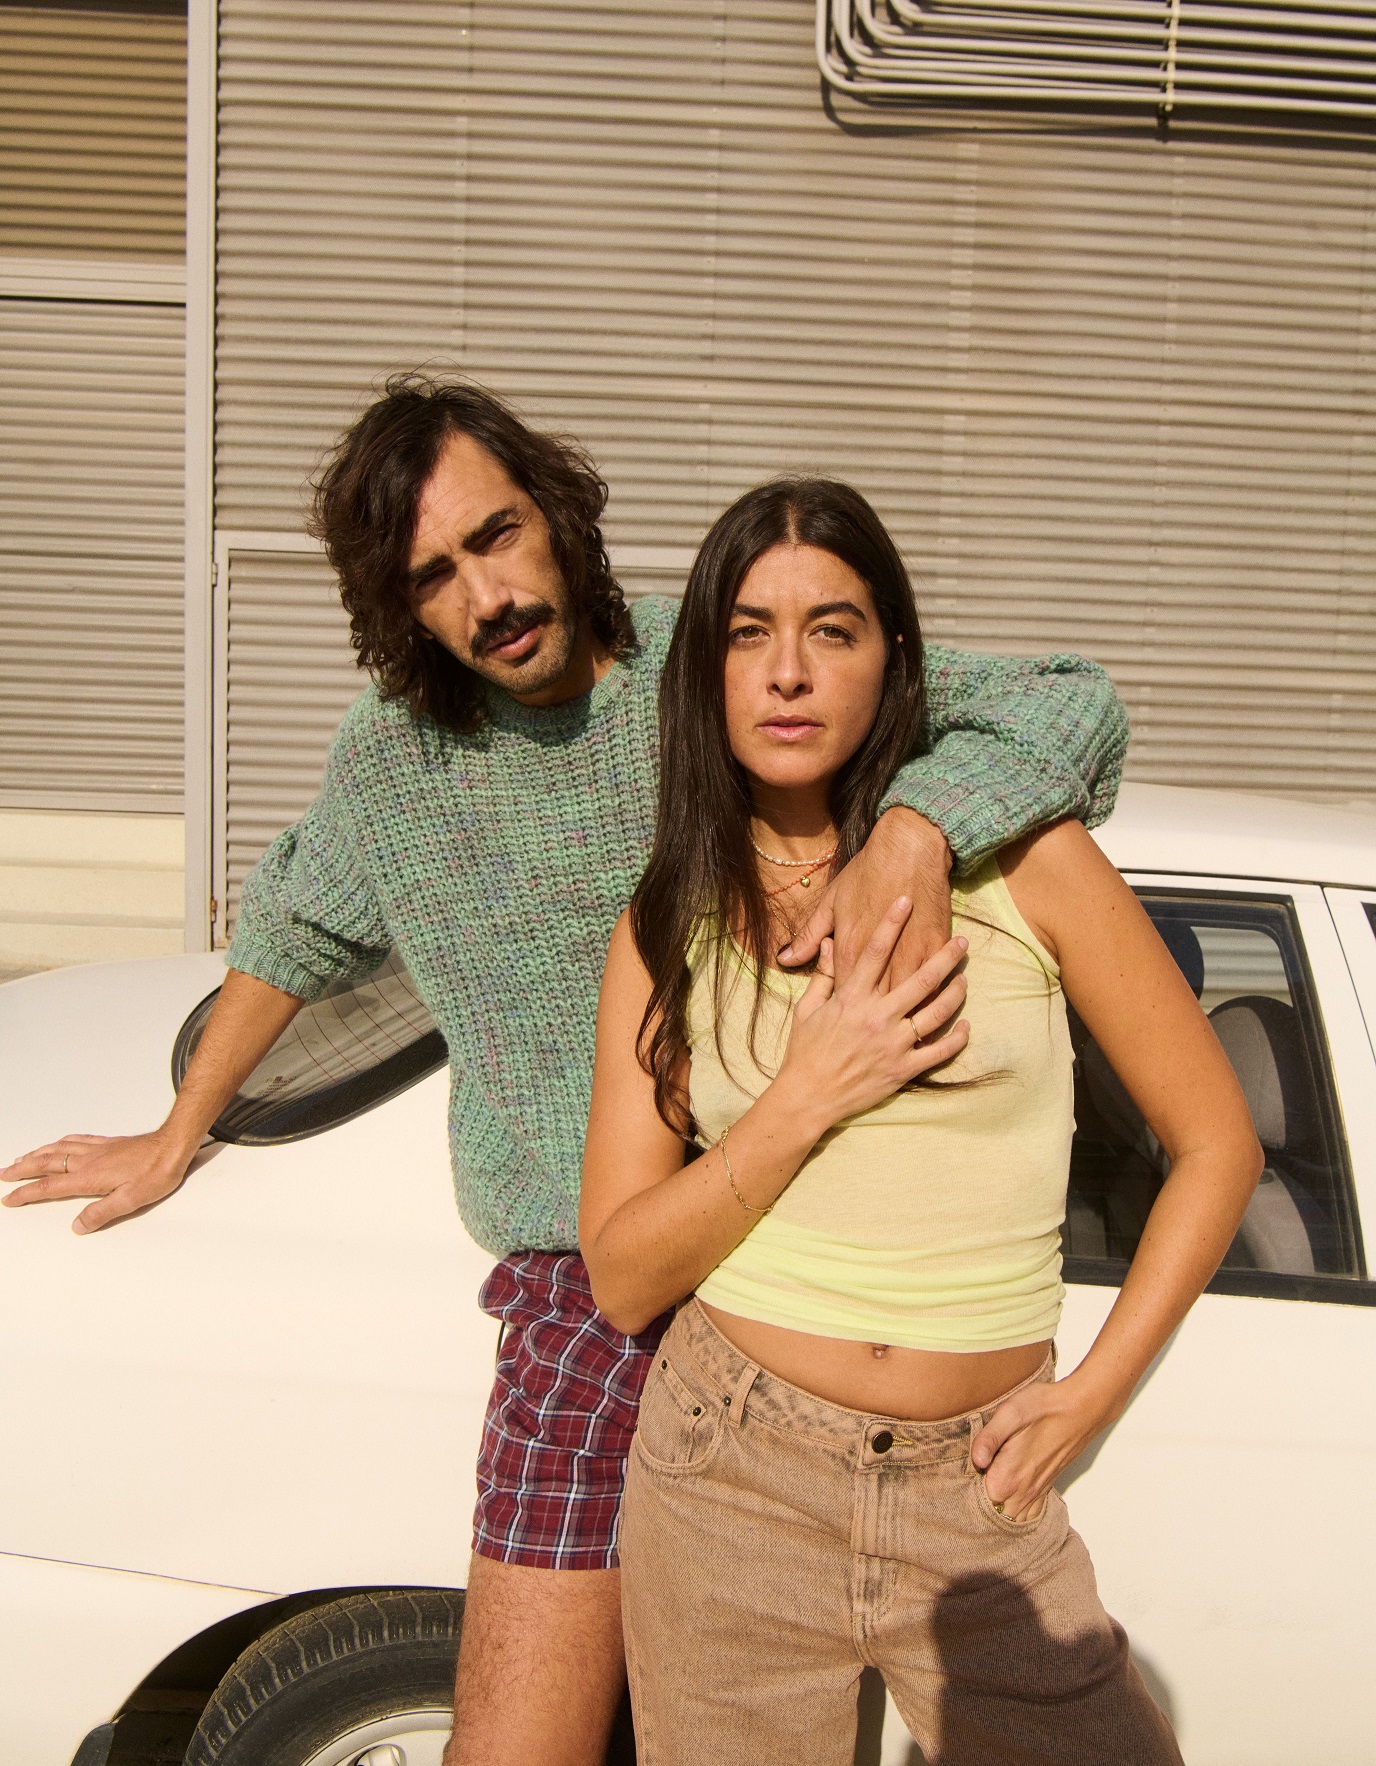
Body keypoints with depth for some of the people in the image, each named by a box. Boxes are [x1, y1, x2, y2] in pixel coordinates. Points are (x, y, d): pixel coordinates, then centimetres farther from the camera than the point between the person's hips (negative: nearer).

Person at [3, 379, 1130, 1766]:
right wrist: (178, 1140, 35)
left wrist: (915, 828, -28)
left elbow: (1066, 709, -7)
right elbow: (294, 930, 26)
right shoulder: (389, 758, 6)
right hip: (594, 1288, 2)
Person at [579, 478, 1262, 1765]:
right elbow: (620, 1279, -3)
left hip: (975, 1496, -1)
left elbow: (1216, 1141, 1)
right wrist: (804, 1098, -15)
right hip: (732, 1472, 1)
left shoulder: (1019, 859, -5)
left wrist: (1090, 1395, -4)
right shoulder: (666, 927, 1)